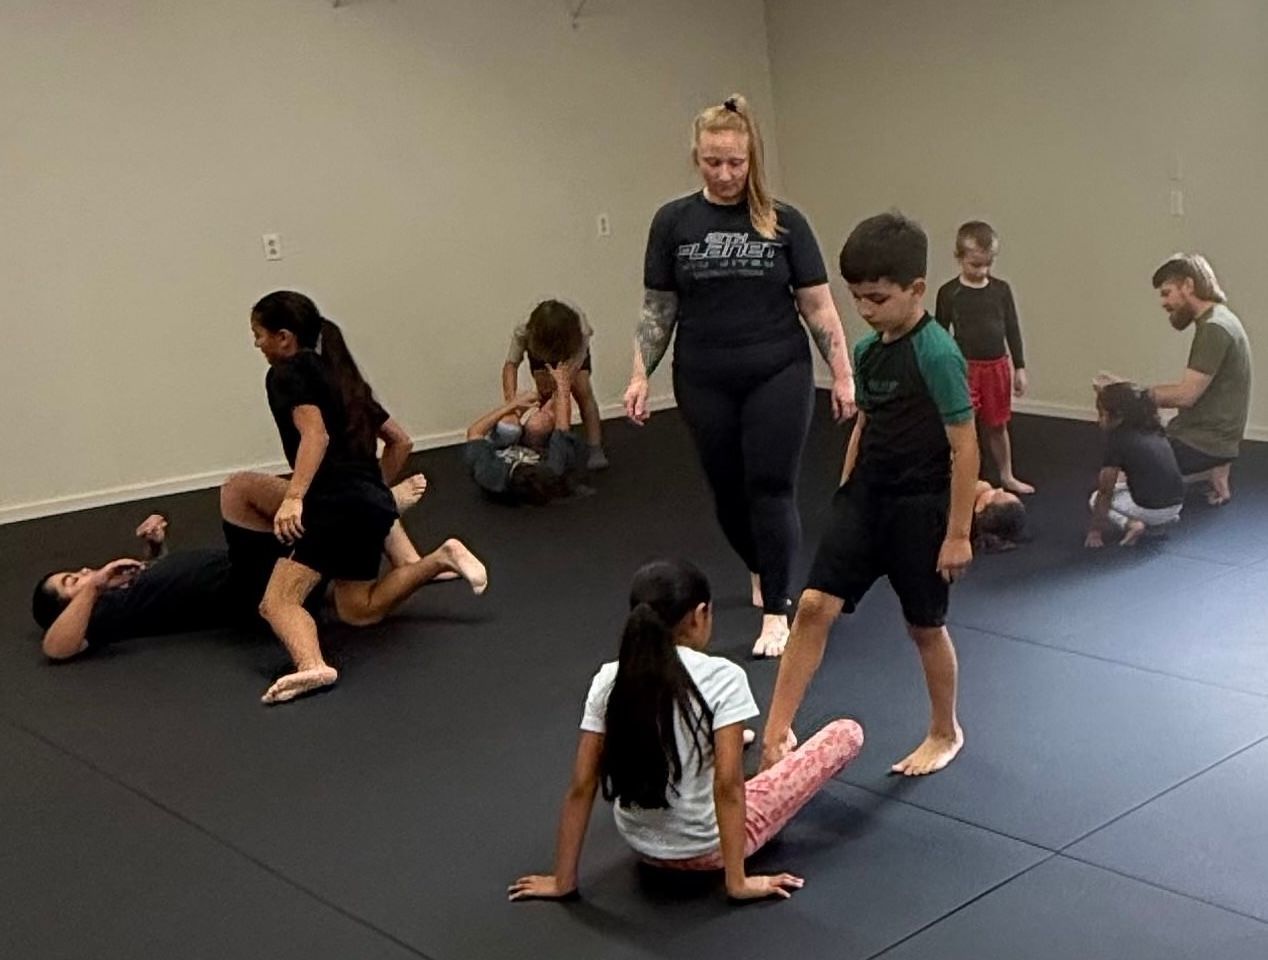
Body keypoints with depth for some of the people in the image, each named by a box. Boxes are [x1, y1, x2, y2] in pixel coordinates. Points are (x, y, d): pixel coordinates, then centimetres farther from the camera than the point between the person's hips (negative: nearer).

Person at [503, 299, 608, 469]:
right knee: (546, 392, -17)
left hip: (572, 349, -1)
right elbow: (511, 364, -37)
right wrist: (511, 398, -51)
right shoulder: (523, 332, -41)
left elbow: (570, 373, -44)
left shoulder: (581, 331, -45)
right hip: (541, 353, 1)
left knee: (583, 391, -16)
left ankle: (595, 448, -11)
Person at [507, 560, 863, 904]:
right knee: (848, 733, 10)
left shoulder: (608, 680, -9)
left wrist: (563, 880, -2)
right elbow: (727, 786, -23)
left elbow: (581, 787, -8)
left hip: (642, 846, 5)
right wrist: (738, 881, -15)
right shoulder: (721, 677, -20)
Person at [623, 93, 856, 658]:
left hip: (778, 376, -1)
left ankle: (776, 611, 5)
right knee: (727, 491, 12)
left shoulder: (784, 223, -2)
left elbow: (818, 305, -1)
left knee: (771, 490, -5)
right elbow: (658, 308, 4)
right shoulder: (673, 222, 0)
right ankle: (760, 570, 40)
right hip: (706, 383, 2)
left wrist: (843, 375, -5)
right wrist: (641, 375, -3)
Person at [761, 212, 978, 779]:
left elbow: (965, 447, -16)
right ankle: (776, 732, 1)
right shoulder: (866, 351, 4)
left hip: (921, 506, -6)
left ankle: (946, 733, 32)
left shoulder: (937, 354, -18)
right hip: (866, 497, 6)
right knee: (815, 605, -4)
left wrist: (958, 533, -15)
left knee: (925, 625, 10)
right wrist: (846, 495, 18)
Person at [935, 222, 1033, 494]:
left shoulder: (1001, 289, -1)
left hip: (997, 366, 3)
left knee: (997, 426, 17)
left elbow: (1013, 330, 6)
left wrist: (1019, 368, 6)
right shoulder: (949, 293, -8)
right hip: (964, 367, -3)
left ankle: (1007, 476, 35)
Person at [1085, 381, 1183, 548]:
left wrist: (1095, 529, 1)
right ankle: (1165, 521, 15)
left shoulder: (1117, 440, -8)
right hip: (1176, 505, 7)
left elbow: (1105, 492, -5)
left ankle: (1130, 525, -8)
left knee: (1096, 499, 12)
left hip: (1150, 509, -7)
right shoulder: (1154, 431, 12)